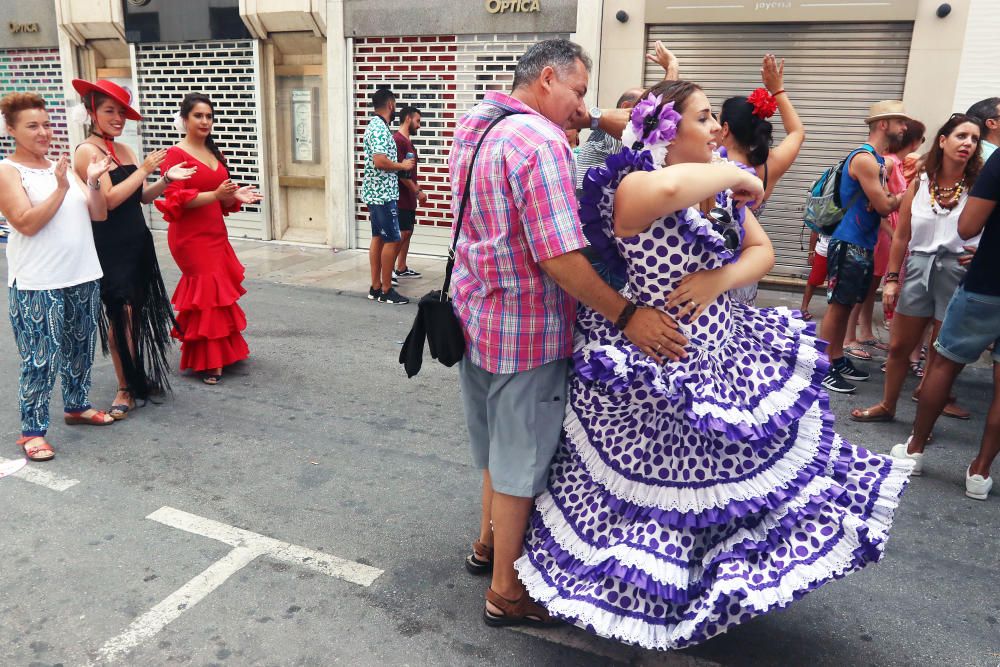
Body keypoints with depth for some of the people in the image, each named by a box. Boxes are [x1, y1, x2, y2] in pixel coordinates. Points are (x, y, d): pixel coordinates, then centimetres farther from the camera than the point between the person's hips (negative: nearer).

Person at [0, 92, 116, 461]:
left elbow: (99, 214, 8)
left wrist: (93, 182, -8)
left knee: (80, 349, 17)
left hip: (83, 277, 6)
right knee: (40, 359, -3)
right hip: (37, 285, -6)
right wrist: (61, 188, -20)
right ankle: (32, 431, 8)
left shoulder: (63, 166, 12)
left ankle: (76, 405, 34)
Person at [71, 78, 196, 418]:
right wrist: (144, 169, -14)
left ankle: (141, 377, 25)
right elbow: (109, 199, -19)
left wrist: (167, 178, -4)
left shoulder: (124, 149, 12)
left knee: (140, 313, 12)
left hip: (138, 243, 7)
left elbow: (143, 196, 13)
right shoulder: (87, 151, -10)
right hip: (110, 248, -7)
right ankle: (125, 389, 6)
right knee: (121, 316, -4)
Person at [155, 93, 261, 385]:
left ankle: (221, 352, 25)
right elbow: (176, 199, -17)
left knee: (219, 291, 12)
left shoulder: (215, 154, 14)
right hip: (190, 237, -7)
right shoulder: (175, 155, -9)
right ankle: (207, 362, 3)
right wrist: (215, 194, -26)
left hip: (216, 233, 7)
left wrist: (236, 196, 0)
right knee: (208, 293, -6)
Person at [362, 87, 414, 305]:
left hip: (376, 193, 10)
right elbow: (380, 161, -27)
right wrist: (403, 166, -13)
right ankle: (386, 291, -2)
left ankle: (376, 287, 15)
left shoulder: (375, 126, 15)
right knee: (392, 240, -6)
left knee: (378, 238, 11)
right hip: (383, 194, -10)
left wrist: (399, 165, 13)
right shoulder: (380, 128, -17)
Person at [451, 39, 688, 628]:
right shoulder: (541, 143, -21)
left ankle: (489, 544, 44)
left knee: (501, 445, 26)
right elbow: (559, 257, -28)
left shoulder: (473, 124, 9)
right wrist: (626, 315, -23)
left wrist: (595, 117, 13)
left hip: (476, 315, 9)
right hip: (528, 334, -9)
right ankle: (506, 593, 23)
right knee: (522, 464, 7)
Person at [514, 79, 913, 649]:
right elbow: (670, 188, -44)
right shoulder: (635, 185, -20)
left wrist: (720, 279, -12)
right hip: (648, 376, -7)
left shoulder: (722, 191, 4)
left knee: (713, 479, 20)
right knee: (651, 490, 10)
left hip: (716, 360, 8)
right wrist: (737, 174, -25)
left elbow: (763, 251, 8)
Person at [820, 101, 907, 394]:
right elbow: (884, 206, -16)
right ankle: (825, 368, 1)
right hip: (849, 244, -10)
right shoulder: (864, 158, -15)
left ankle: (838, 360, 22)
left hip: (864, 244, 10)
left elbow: (883, 204, 11)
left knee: (847, 305, 13)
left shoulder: (880, 160, 16)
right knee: (838, 305, -5)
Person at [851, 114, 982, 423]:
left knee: (941, 353, 6)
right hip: (918, 270, 3)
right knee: (899, 346, 11)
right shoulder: (919, 183, 3)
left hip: (957, 273, -3)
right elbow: (901, 236, 7)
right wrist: (892, 278, 5)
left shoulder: (979, 186, -4)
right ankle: (887, 406, 29)